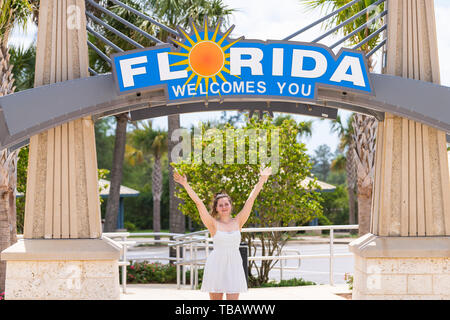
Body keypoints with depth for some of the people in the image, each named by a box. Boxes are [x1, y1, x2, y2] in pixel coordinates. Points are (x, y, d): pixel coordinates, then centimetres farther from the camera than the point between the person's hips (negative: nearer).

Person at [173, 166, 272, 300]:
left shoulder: (237, 222, 8)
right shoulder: (213, 224, 2)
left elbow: (251, 199, 8)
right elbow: (198, 202, -3)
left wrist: (262, 180, 9)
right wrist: (185, 184, -8)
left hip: (234, 265, 1)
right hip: (216, 264, -1)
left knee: (233, 299, -3)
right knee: (215, 299, 3)